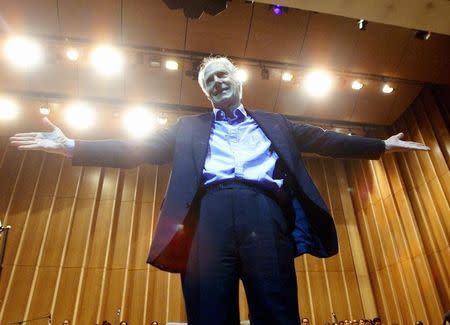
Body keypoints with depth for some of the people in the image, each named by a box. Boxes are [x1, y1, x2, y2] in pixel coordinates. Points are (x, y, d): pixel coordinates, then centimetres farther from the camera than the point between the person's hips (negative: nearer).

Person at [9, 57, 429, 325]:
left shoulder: (274, 124, 28)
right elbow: (140, 149, 17)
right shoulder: (190, 127, 25)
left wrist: (381, 146, 24)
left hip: (265, 212, 1)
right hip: (209, 215, 0)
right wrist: (72, 146, 9)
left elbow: (324, 140, 28)